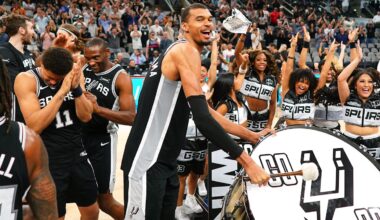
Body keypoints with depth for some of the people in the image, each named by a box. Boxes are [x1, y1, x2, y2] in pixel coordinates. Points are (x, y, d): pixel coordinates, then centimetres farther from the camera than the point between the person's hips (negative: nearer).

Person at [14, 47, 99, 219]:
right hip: (48, 159, -4)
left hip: (77, 152, 5)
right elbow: (34, 126, -24)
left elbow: (86, 116, -5)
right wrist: (62, 92, -28)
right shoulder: (26, 79, -15)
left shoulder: (74, 74, -2)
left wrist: (76, 88, -21)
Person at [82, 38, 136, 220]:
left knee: (104, 199, 2)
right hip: (78, 134, 5)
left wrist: (98, 109, -28)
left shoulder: (120, 77, -14)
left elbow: (131, 118, -18)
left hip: (102, 140, -5)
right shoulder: (82, 68, 1)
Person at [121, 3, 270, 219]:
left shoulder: (183, 53, 19)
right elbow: (202, 118, -24)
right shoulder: (185, 51, -13)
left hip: (166, 161, 10)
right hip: (146, 161, -10)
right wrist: (246, 161, -24)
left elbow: (206, 110, 23)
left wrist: (252, 136, 19)